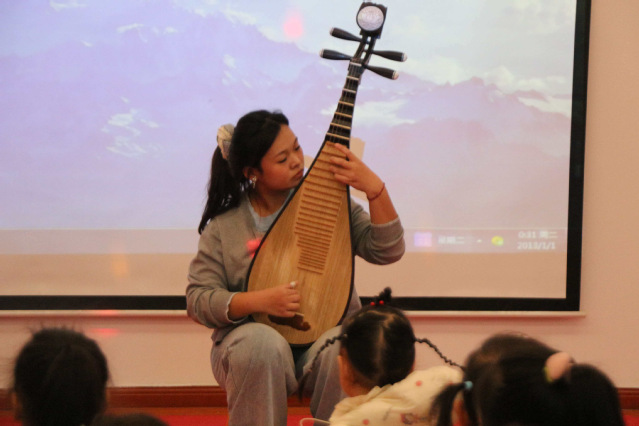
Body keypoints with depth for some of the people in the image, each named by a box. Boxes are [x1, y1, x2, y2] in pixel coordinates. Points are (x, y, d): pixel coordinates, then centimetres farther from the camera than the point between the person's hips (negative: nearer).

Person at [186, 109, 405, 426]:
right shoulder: (223, 227, 1)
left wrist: (375, 190, -17)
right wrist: (258, 301, -18)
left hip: (327, 331, 1)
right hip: (255, 333, -1)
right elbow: (198, 299, -2)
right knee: (262, 344, -36)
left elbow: (387, 251, -4)